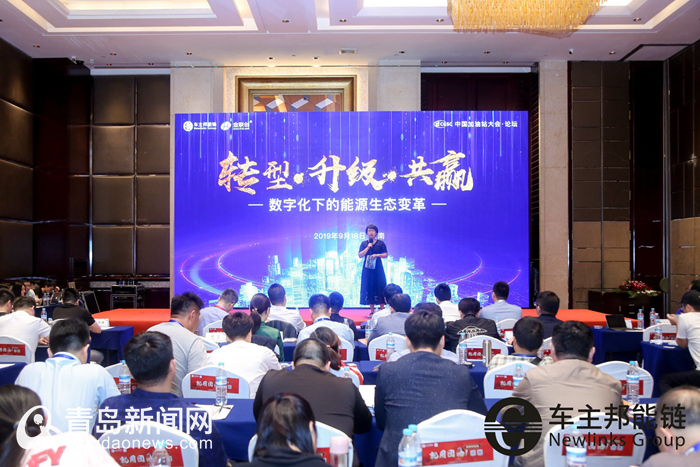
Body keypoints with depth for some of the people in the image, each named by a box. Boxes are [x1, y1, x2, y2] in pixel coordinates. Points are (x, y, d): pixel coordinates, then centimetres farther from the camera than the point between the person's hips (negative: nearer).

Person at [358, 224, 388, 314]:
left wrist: (377, 255, -13)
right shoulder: (364, 244, 8)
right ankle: (372, 311, 5)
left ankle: (382, 309, 2)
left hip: (378, 269, -1)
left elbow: (386, 255, 2)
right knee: (369, 288, -1)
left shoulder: (381, 243, 5)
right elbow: (360, 255, -1)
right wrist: (368, 247, -10)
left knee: (380, 287, -5)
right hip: (367, 269, 1)